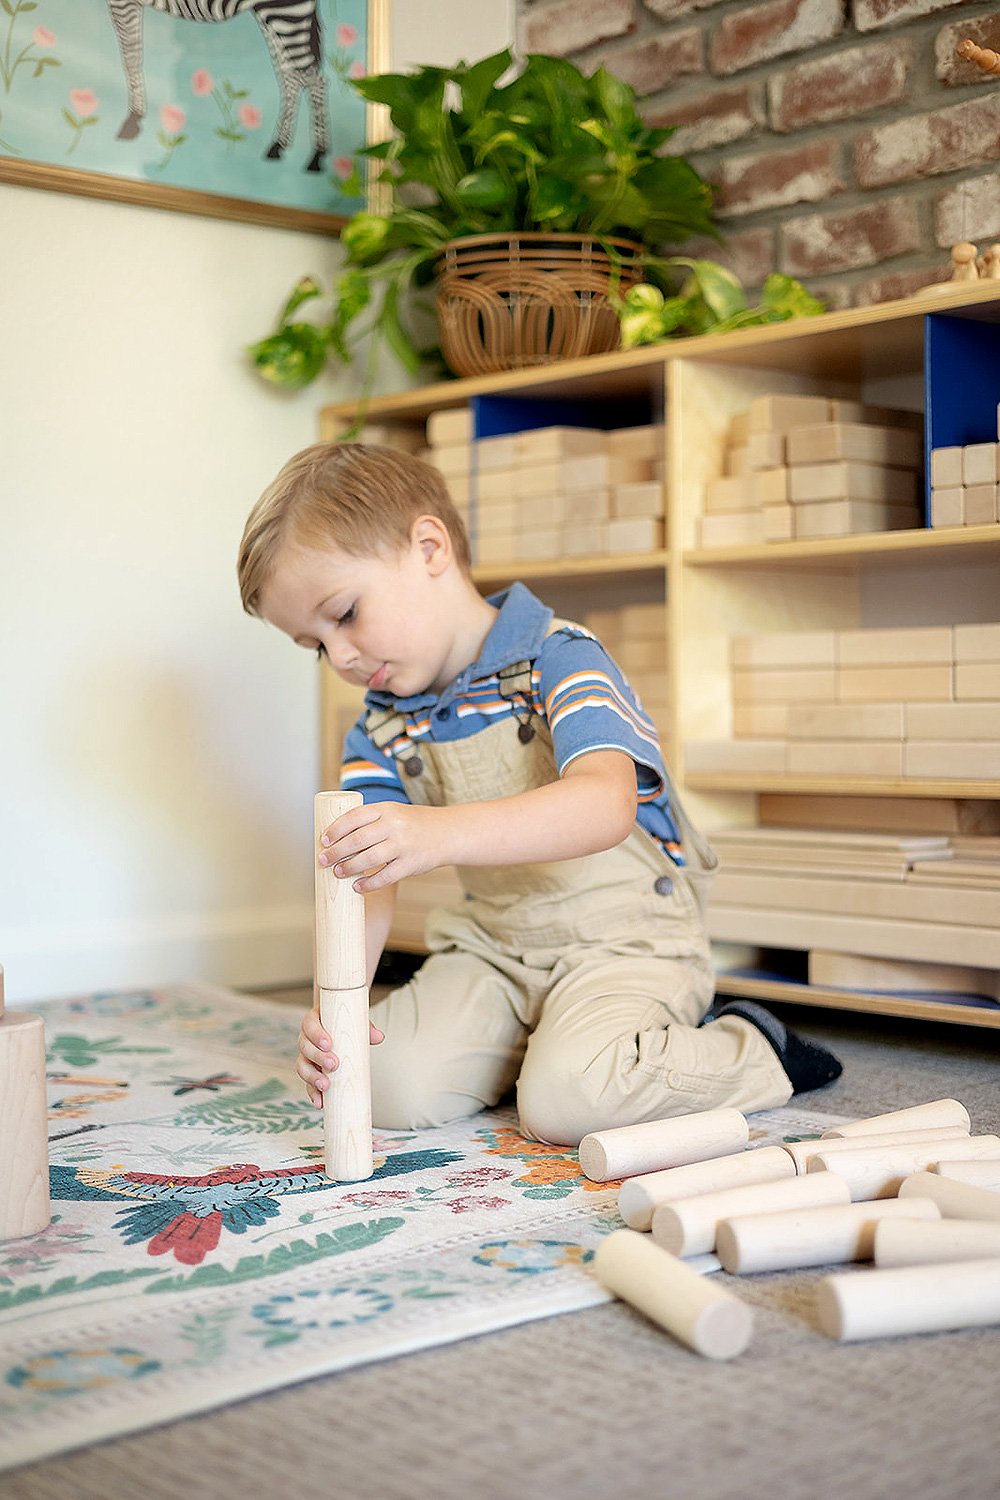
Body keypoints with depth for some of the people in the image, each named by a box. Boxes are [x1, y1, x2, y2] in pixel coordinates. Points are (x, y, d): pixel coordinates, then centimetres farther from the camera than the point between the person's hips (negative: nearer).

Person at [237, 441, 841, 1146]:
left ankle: (753, 1051, -1)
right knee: (392, 1086, -15)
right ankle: (530, 1039, 14)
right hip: (491, 947, 6)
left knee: (565, 1101, -28)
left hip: (624, 937, -6)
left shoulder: (557, 658, -17)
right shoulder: (383, 728, 4)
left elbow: (607, 805, -35)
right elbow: (363, 878, -3)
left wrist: (441, 833, -51)